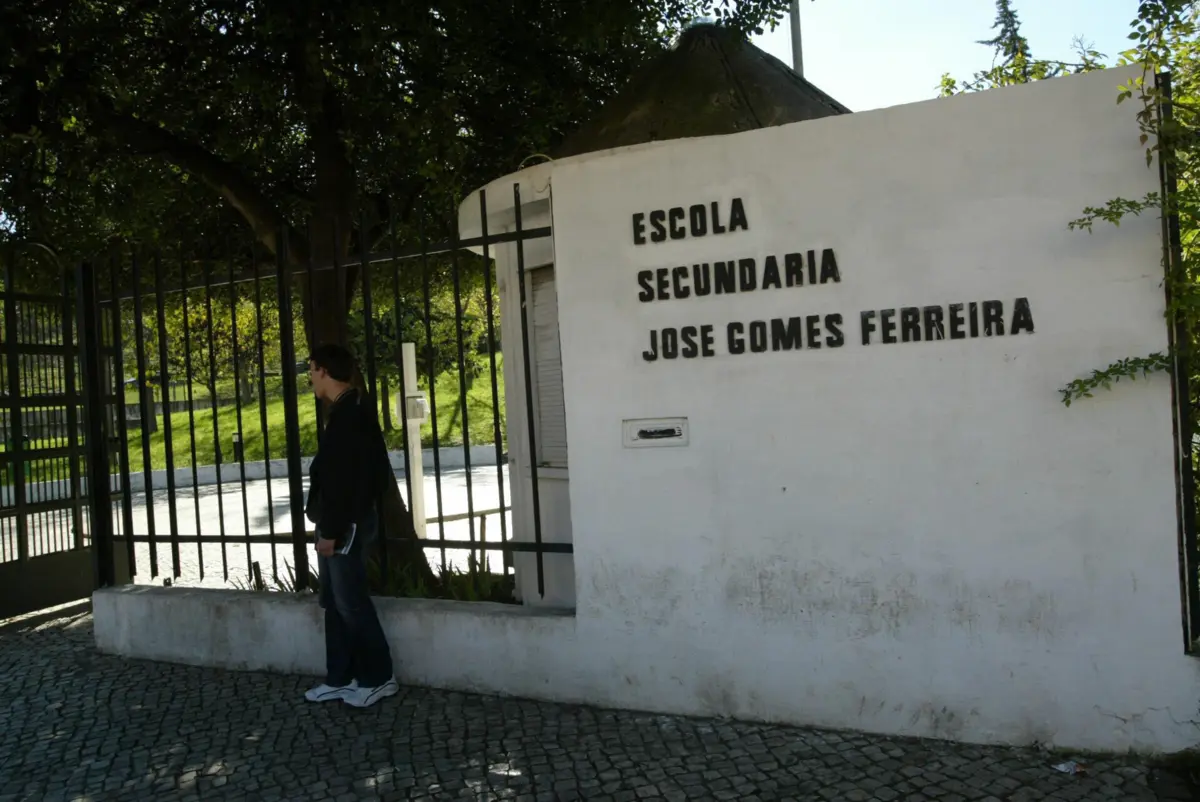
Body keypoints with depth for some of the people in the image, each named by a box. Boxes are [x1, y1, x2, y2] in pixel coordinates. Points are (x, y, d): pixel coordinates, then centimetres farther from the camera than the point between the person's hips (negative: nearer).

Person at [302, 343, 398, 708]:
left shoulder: (349, 415, -19)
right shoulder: (351, 411, 13)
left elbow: (343, 480, -23)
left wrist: (331, 529, -21)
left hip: (347, 525, -10)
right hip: (341, 523, 10)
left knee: (351, 602, -2)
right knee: (334, 602, 14)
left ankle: (378, 678, 10)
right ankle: (340, 678, 22)